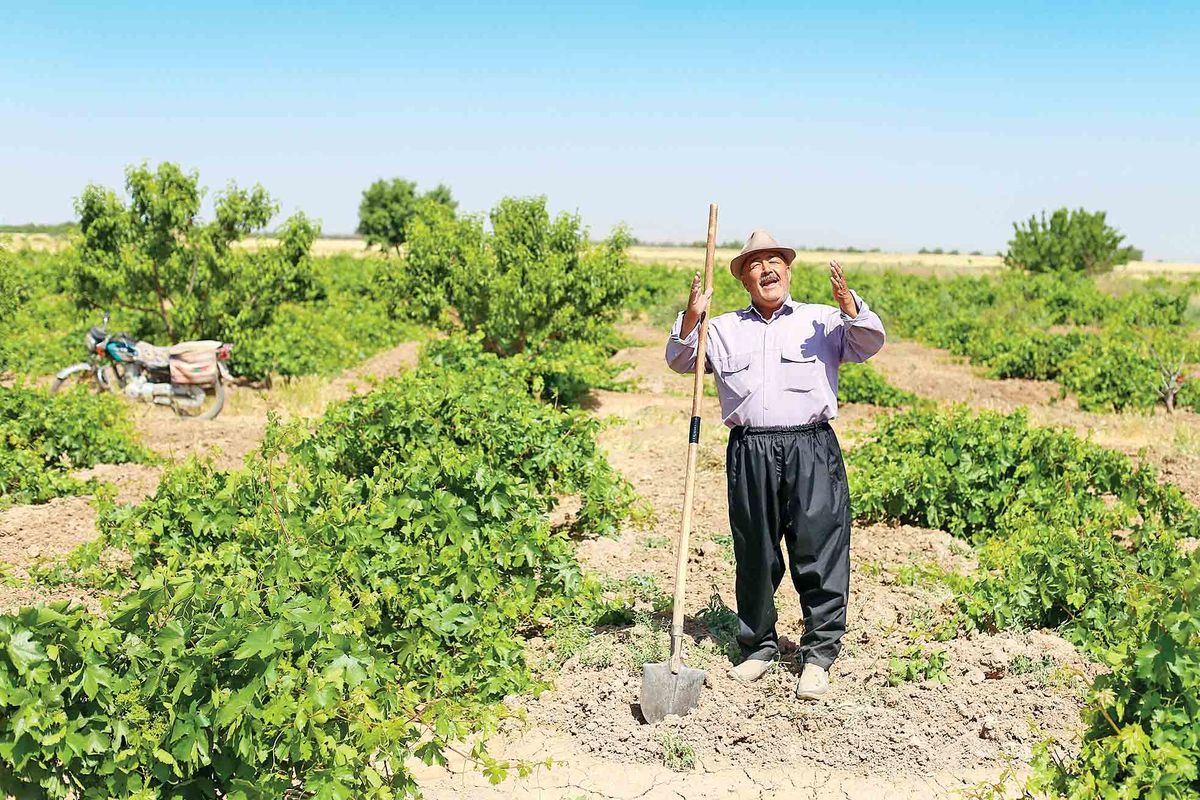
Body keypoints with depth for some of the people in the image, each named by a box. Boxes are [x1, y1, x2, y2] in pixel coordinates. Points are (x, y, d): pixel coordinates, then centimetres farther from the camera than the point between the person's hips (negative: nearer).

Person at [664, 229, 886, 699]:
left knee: (820, 550, -4)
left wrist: (848, 303, -17)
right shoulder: (724, 328, 17)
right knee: (754, 555, 8)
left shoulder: (822, 320, 14)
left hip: (812, 449, -1)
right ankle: (759, 647, 22)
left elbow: (869, 344, 0)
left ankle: (818, 655, 6)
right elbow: (680, 362, 7)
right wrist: (690, 320, -11)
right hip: (750, 453, 2)